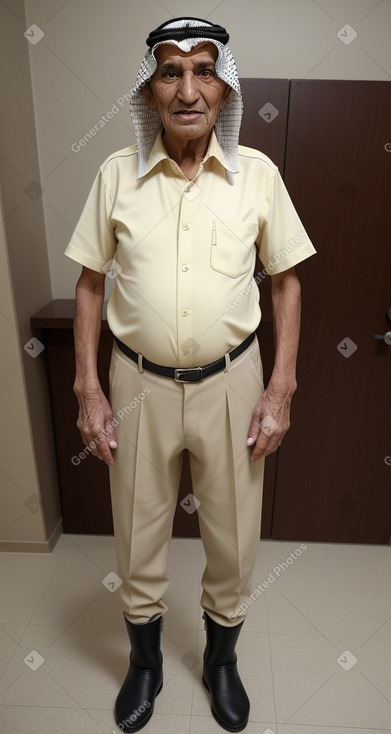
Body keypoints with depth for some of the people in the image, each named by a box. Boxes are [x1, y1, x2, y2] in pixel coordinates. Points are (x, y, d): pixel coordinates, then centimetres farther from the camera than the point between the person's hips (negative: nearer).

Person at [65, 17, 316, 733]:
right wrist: (87, 390, -2)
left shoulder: (258, 174, -2)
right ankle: (145, 664, 47)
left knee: (234, 540, 15)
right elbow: (90, 283, 3)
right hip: (139, 383, 1)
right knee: (138, 538, 16)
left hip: (230, 381, 0)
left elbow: (286, 281, 3)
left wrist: (280, 390, -4)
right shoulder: (117, 173, -1)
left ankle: (221, 659, 48)